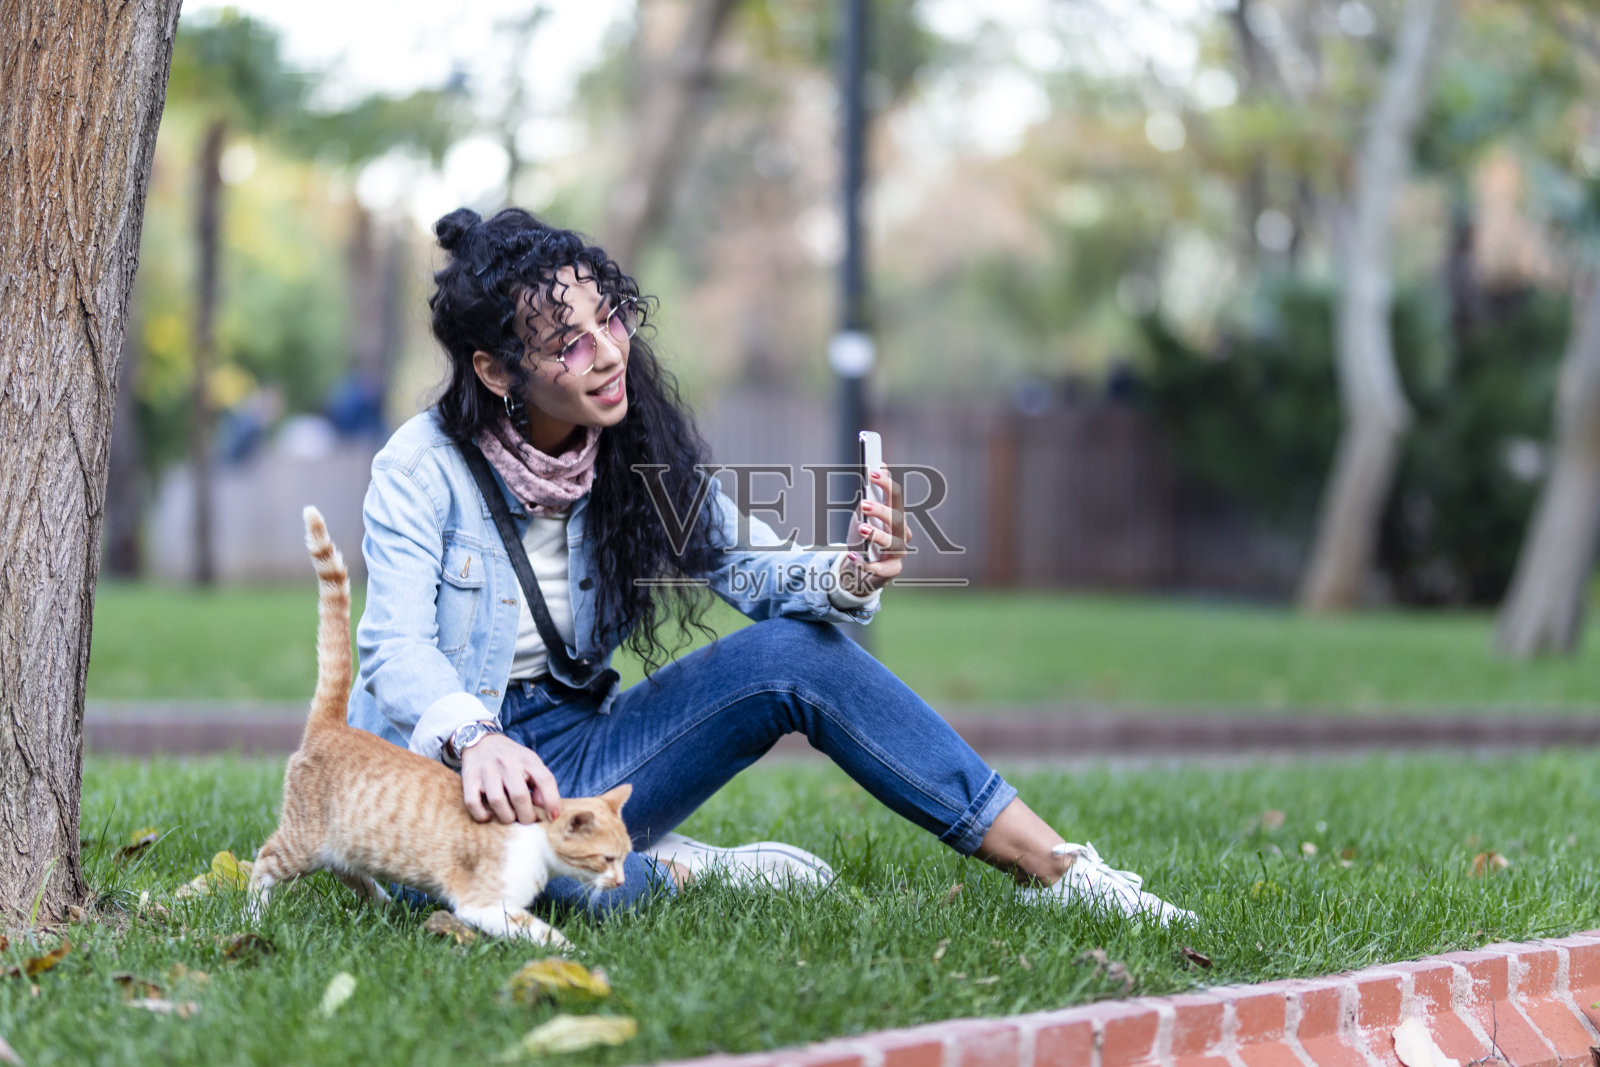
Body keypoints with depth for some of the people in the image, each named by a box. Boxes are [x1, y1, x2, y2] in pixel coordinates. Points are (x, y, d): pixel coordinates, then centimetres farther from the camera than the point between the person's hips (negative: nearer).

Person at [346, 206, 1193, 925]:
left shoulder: (639, 453, 1)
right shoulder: (422, 468, -14)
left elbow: (752, 566, -3)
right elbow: (397, 647, -22)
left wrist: (852, 575, -27)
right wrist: (476, 741, -44)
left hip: (576, 747, 5)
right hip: (448, 768, -5)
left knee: (796, 648, -16)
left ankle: (1047, 865, -12)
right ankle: (677, 872, -12)